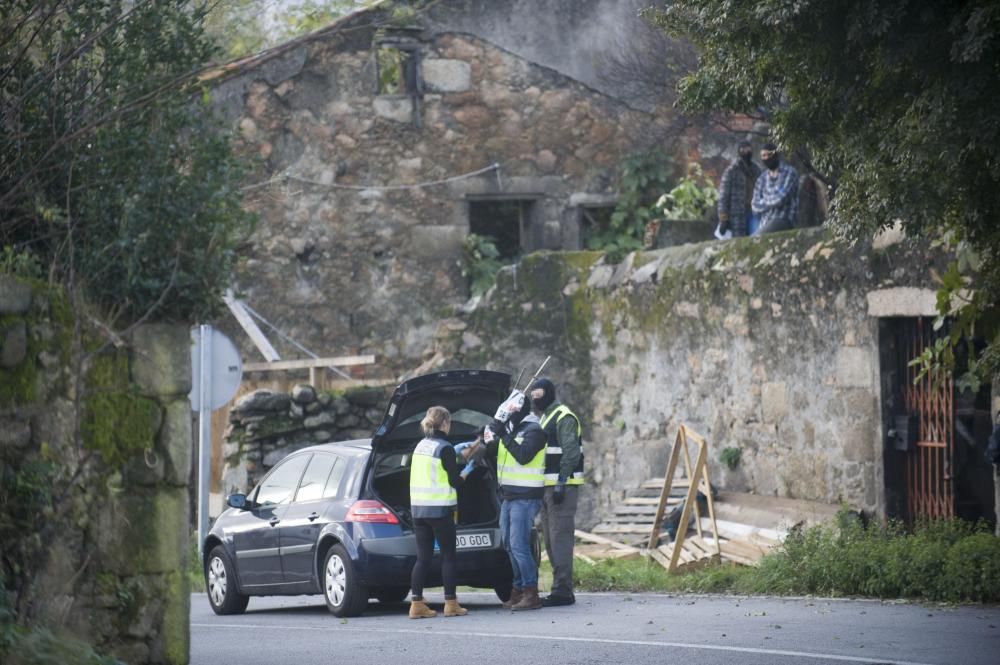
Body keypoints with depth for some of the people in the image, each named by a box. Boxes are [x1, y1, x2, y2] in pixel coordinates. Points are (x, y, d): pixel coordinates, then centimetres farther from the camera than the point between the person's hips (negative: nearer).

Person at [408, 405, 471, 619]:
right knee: (448, 556, 3)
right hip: (440, 509, -6)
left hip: (418, 507, 6)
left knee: (423, 557, 7)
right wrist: (465, 474, 10)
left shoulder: (420, 446, 11)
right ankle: (450, 604, 3)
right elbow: (454, 481, -11)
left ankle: (417, 603, 1)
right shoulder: (444, 448, -11)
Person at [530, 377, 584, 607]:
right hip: (548, 486, 10)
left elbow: (571, 452, -18)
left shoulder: (564, 417, -10)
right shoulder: (543, 418, 21)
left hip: (562, 487, -10)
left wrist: (561, 483, -23)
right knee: (551, 540, 11)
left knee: (560, 537, -12)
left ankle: (562, 591, -14)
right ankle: (561, 589, 14)